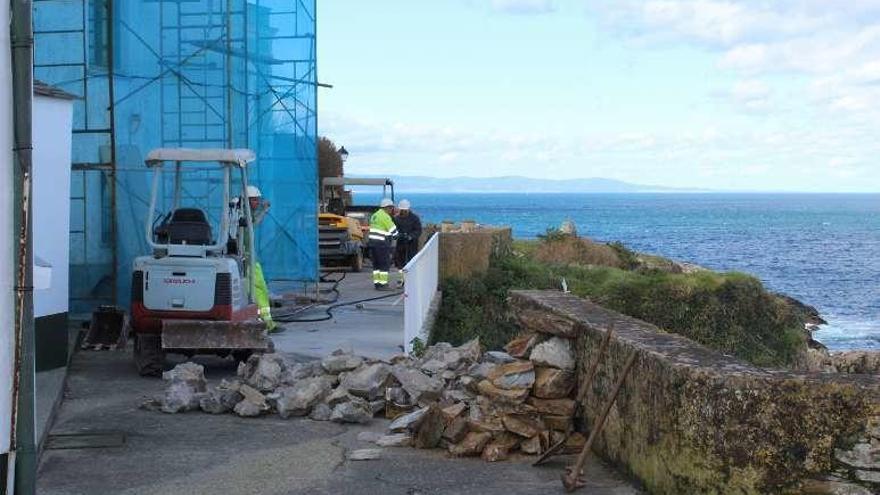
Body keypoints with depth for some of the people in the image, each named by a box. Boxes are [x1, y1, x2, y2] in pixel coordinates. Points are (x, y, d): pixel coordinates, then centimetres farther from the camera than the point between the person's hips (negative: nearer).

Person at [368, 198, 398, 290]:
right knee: (385, 264, -2)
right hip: (382, 243, -9)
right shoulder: (385, 217, -12)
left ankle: (376, 282, 15)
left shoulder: (375, 215, 17)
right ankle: (382, 283, -3)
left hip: (372, 241, 9)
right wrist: (395, 236, 11)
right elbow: (393, 230, -10)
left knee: (376, 264, 13)